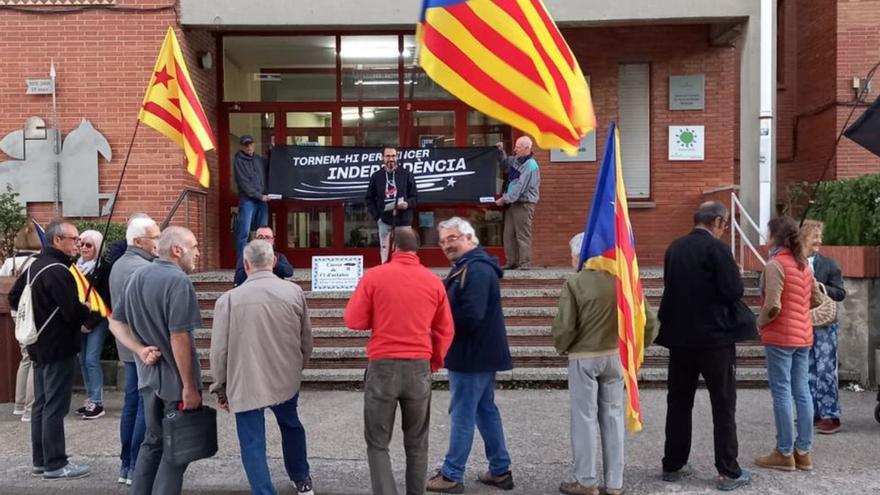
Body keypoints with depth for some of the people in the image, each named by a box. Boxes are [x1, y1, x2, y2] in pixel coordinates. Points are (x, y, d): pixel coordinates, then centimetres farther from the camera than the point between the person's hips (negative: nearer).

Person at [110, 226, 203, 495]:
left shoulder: (137, 276, 7)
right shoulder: (178, 280, -20)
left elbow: (116, 322, 11)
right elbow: (179, 337, -23)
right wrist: (190, 386, -18)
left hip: (149, 374, 8)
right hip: (176, 379, -8)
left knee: (153, 441, 22)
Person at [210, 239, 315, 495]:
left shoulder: (229, 299, -10)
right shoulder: (294, 292, -4)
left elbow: (219, 350, -6)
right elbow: (306, 341, 5)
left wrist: (221, 388, 9)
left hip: (246, 384, -4)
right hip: (286, 379, 4)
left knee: (253, 444, 7)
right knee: (291, 426, 27)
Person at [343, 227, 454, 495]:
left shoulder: (374, 276, -6)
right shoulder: (434, 281, 2)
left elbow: (354, 321, -3)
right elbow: (445, 331, 7)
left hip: (382, 366, -2)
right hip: (420, 367, 2)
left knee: (377, 443, 9)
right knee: (417, 443, 16)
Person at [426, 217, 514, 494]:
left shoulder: (475, 270, -20)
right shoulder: (469, 266, 15)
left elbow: (471, 316, -28)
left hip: (472, 355, -11)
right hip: (481, 352, 11)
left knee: (462, 415, -1)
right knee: (486, 410, 16)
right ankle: (500, 471, 25)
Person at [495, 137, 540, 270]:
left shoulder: (530, 166, -15)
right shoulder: (516, 160, 11)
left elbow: (519, 187, -19)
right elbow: (505, 164, 31)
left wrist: (504, 199, -16)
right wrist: (501, 151, 13)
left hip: (524, 204, -9)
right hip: (512, 203, 9)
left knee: (523, 235, -6)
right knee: (509, 234, 7)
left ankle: (525, 263, -2)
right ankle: (511, 262, 12)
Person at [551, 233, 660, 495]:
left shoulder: (575, 283, -15)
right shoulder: (620, 279, -2)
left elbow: (564, 327, -17)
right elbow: (648, 318, -1)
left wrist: (562, 348, 3)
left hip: (583, 358, -4)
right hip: (616, 355, 4)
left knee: (585, 418, 6)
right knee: (613, 416, 12)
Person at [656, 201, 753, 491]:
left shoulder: (674, 248, 6)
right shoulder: (716, 248, -13)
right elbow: (735, 291, -15)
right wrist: (735, 275, 5)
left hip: (679, 335, 6)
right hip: (714, 336, -5)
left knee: (678, 402, 13)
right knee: (723, 405, 4)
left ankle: (673, 465, 19)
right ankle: (728, 472, 9)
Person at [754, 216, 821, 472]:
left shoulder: (775, 264, -15)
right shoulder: (803, 264, 10)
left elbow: (772, 306, -21)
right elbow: (815, 299, 17)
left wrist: (760, 322, -4)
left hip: (780, 336, -8)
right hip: (803, 336, 8)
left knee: (781, 393, -1)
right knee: (802, 392, 10)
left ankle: (785, 453, 4)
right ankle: (804, 451, 16)